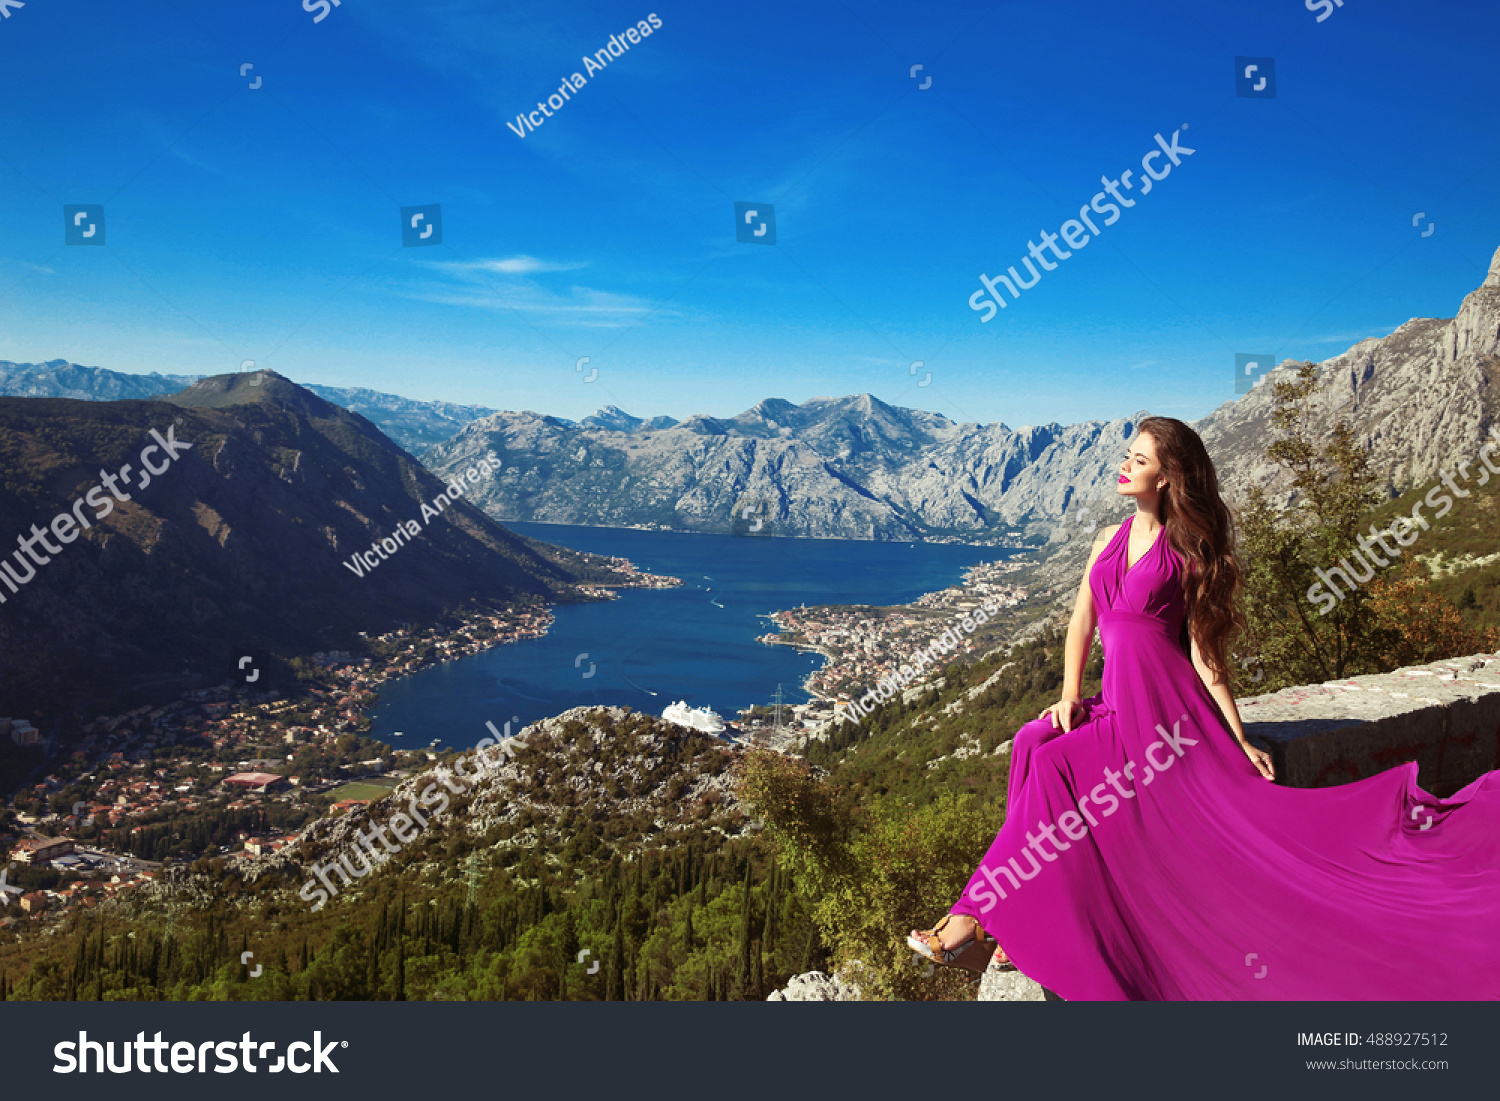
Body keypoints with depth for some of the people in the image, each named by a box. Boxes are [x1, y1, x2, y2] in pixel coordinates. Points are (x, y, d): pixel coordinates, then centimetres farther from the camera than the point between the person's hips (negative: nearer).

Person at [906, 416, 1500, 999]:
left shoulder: (1187, 550, 0)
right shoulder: (1109, 540, 16)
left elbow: (1204, 652, -3)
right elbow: (1082, 622, 15)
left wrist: (1238, 739, -9)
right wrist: (1070, 695, 1)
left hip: (1164, 700, -5)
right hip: (1116, 703, 5)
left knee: (1050, 764, -24)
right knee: (1035, 744, -23)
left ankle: (982, 915, -19)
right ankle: (1019, 922, -21)